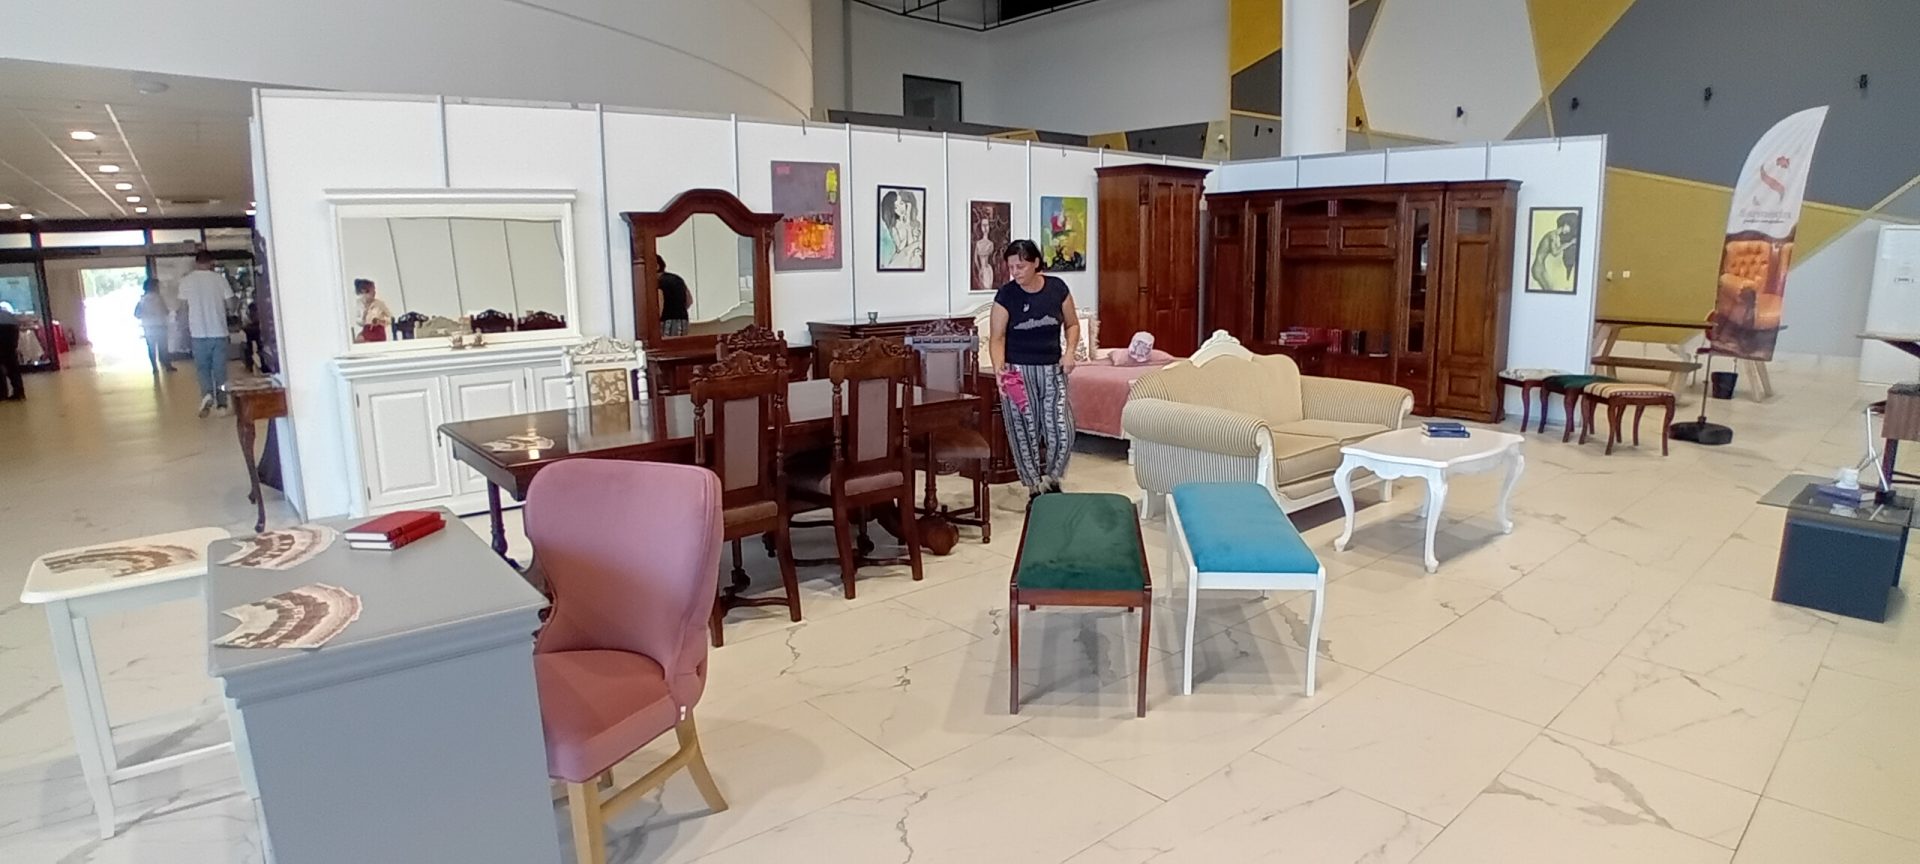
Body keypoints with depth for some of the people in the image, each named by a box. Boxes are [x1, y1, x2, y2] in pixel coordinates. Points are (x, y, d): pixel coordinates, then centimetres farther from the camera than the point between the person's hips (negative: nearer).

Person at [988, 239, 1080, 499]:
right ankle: (1035, 488, 20)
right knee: (1025, 434, 2)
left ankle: (1051, 479, 25)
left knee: (1062, 433, -2)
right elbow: (997, 337, -8)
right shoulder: (1006, 295, -8)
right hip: (1018, 372, -2)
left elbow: (1072, 324, 9)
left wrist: (1070, 351, -8)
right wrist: (998, 368, -24)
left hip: (1052, 370, 2)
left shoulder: (1057, 288, -2)